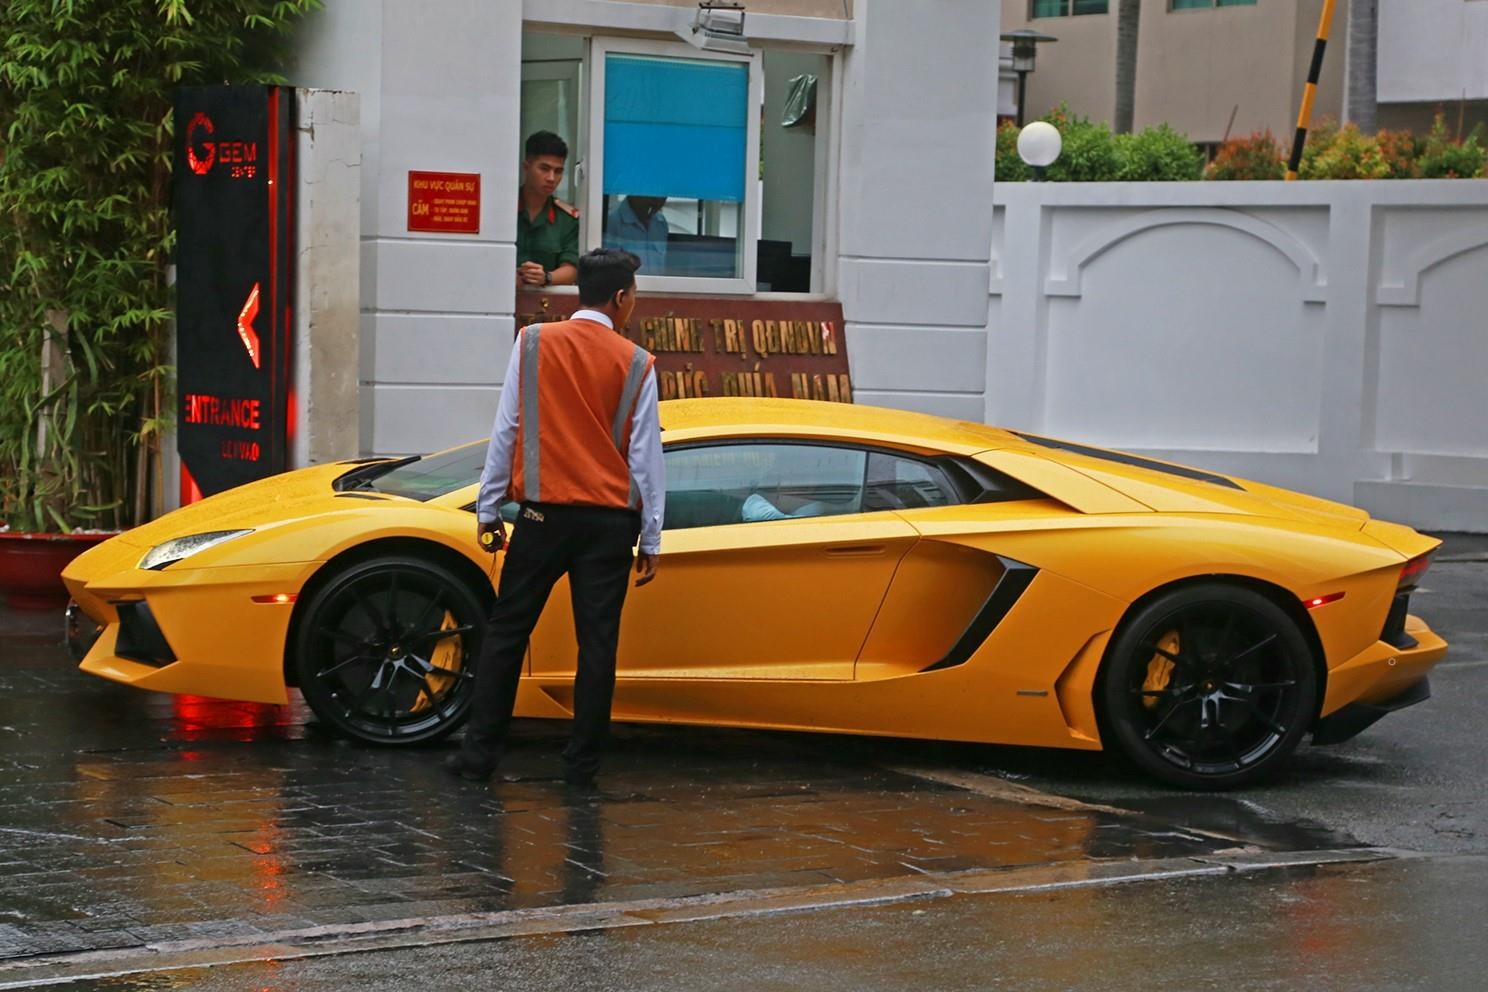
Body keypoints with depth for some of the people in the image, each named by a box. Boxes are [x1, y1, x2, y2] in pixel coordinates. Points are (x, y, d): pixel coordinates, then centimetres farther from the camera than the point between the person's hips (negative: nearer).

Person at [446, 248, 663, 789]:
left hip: (544, 514, 0)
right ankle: (582, 763, 6)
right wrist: (651, 539, 6)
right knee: (597, 643, 4)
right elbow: (645, 455, 1)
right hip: (609, 521, 0)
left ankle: (480, 752, 5)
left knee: (506, 631, 7)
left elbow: (507, 430, 0)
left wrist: (489, 508, 6)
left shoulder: (534, 343, 0)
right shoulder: (637, 364, 0)